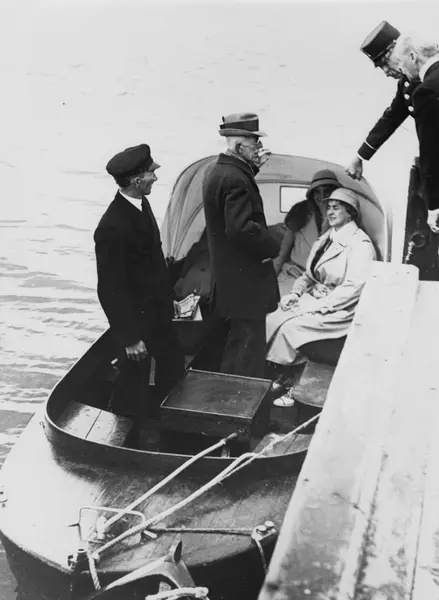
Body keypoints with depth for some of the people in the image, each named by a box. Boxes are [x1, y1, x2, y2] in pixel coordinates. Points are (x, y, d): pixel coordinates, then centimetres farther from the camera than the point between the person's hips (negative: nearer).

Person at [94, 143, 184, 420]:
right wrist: (130, 337, -19)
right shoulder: (113, 226, -29)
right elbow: (111, 289, -24)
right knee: (136, 380, 9)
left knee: (173, 362, 23)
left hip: (157, 310, 9)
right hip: (136, 317, -9)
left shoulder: (142, 204, -3)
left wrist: (169, 297, 16)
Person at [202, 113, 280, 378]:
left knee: (238, 334, 22)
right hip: (244, 274, -10)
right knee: (250, 339, 0)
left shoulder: (218, 171, 9)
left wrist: (253, 168, 8)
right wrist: (274, 247, -14)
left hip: (229, 271, 11)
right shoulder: (235, 178, -23)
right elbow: (242, 228, -29)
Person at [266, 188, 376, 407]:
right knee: (274, 320, -14)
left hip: (340, 310, -8)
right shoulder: (328, 237, 13)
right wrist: (295, 293, -1)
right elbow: (310, 274, 19)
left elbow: (354, 288, -22)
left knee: (290, 327, -25)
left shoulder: (360, 244, -14)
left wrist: (317, 306, -23)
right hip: (315, 298, 8)